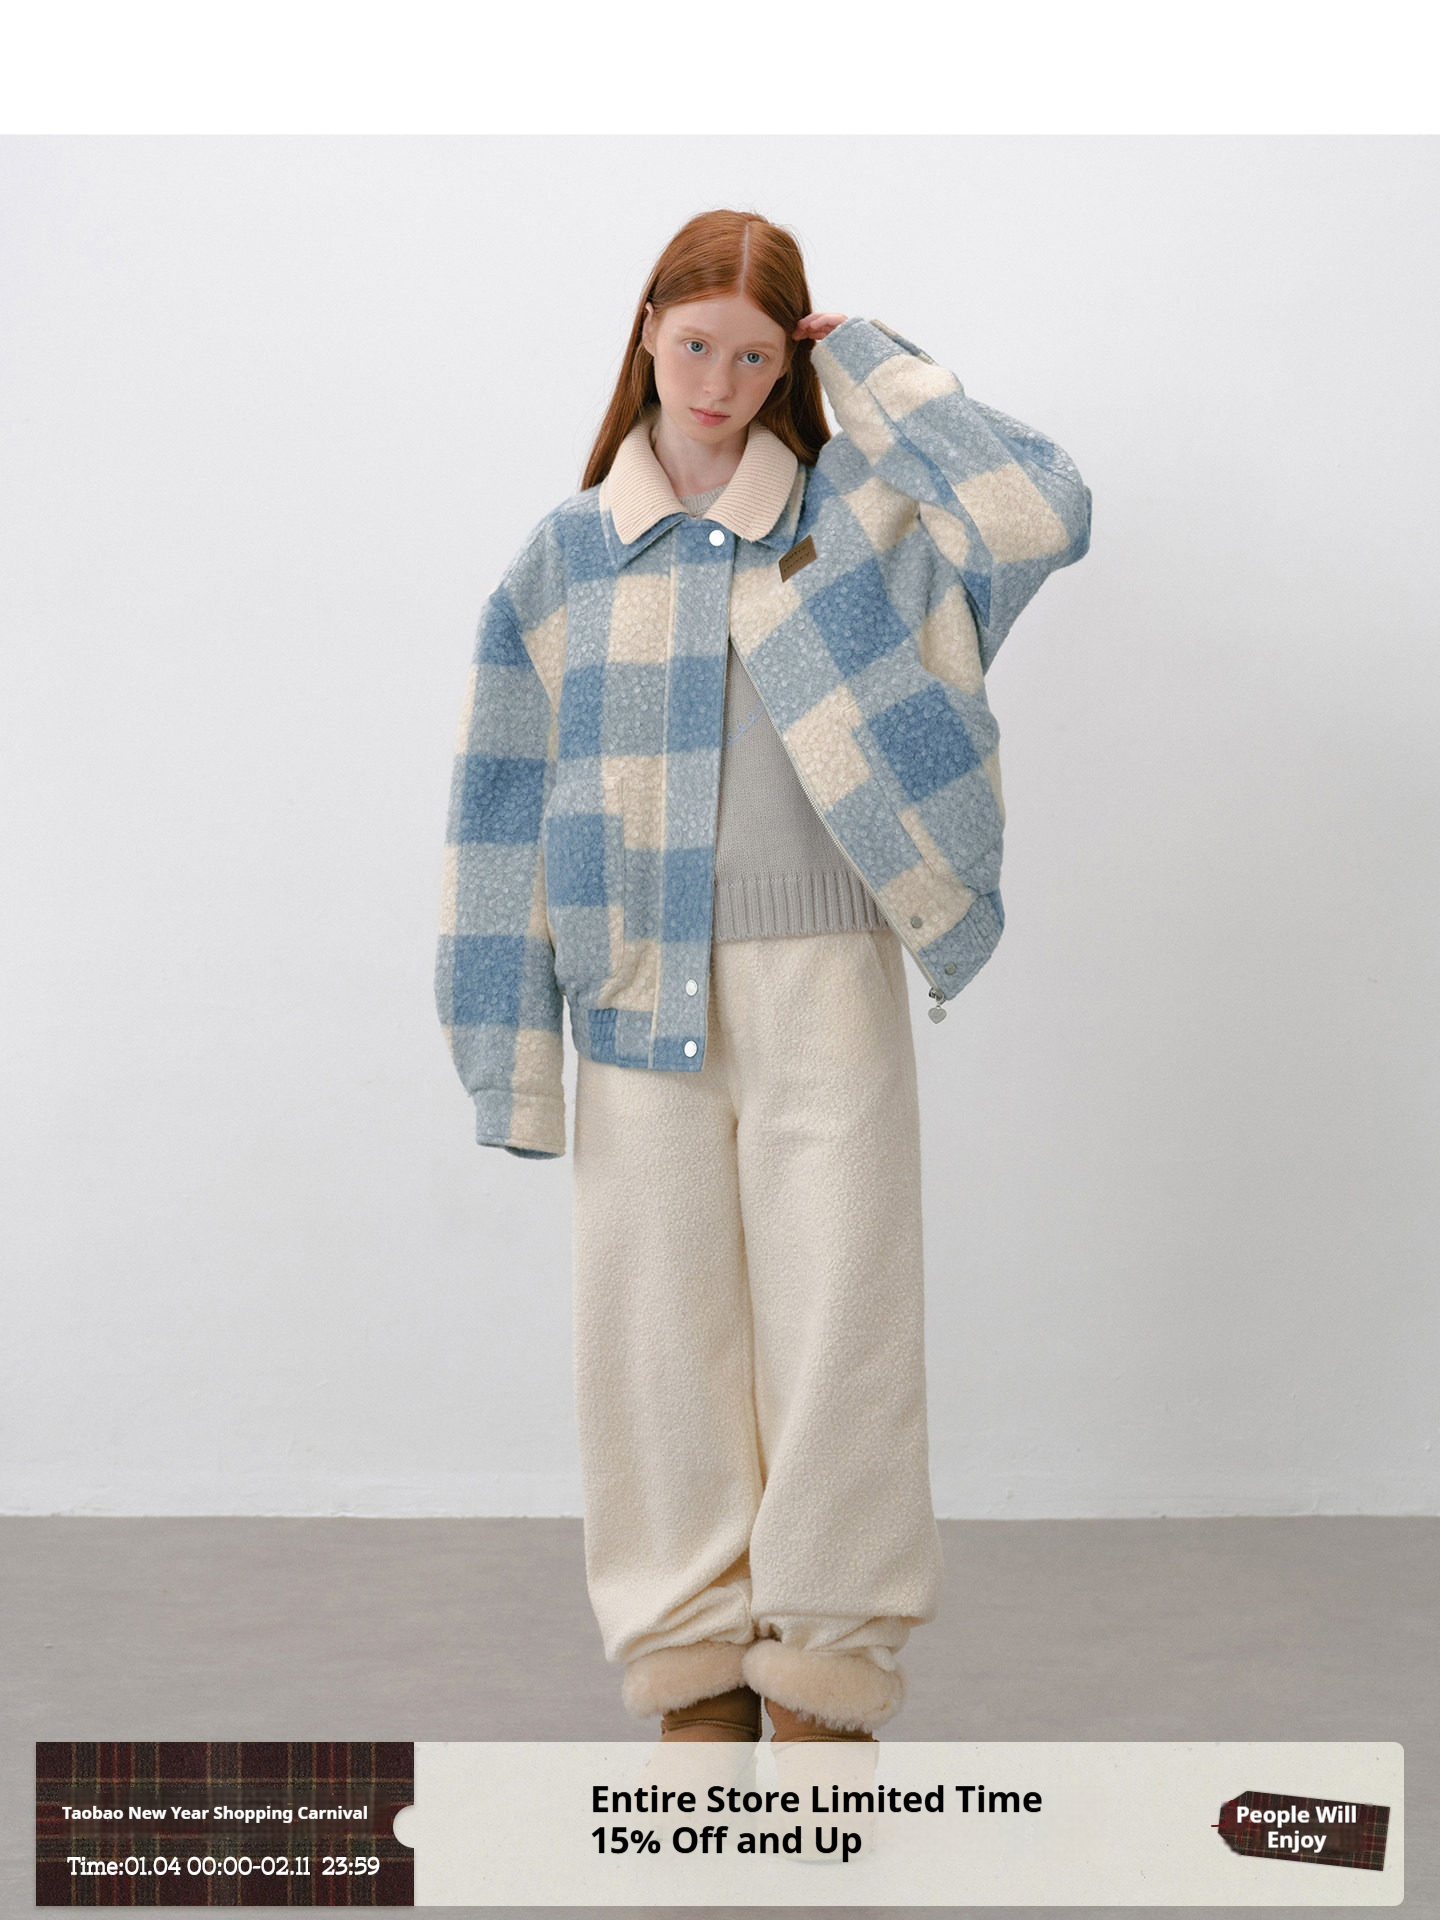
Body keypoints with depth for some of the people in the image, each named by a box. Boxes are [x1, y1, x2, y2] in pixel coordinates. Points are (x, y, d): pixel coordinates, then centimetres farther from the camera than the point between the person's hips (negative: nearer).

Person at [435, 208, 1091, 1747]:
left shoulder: (856, 517, 4)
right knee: (659, 1325, 6)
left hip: (824, 983, -1)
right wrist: (512, 1047, 2)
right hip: (640, 993, 1)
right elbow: (508, 803, 7)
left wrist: (870, 365, -3)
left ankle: (826, 1675, 14)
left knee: (836, 1319, 0)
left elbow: (1044, 508, -13)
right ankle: (695, 1668, 20)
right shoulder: (568, 554, 7)